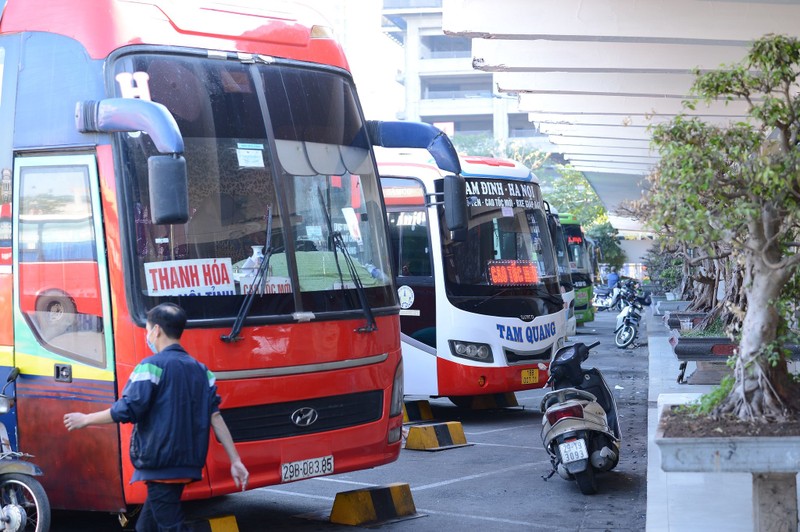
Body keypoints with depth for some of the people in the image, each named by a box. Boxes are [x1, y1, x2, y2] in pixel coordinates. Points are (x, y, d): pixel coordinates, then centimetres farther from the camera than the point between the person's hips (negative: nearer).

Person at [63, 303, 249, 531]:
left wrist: (86, 419, -1)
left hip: (160, 465, -8)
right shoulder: (200, 370, 11)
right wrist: (235, 461, 5)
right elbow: (215, 417, 6)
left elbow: (126, 411, -15)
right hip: (187, 466, 8)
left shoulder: (152, 366, -9)